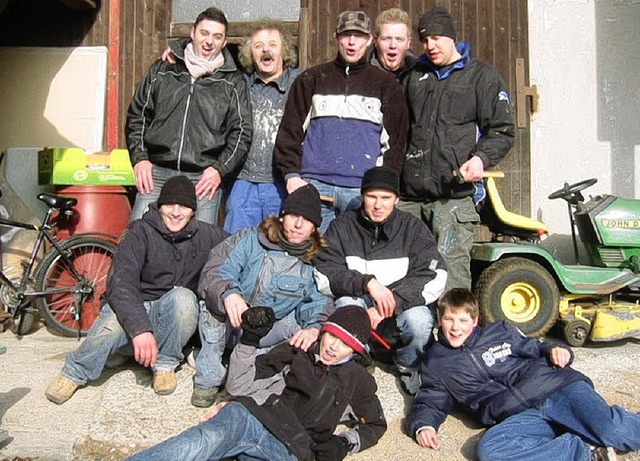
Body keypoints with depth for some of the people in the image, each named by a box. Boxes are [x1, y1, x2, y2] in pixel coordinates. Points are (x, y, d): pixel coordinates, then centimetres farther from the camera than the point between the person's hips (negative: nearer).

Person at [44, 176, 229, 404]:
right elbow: (120, 283, -25)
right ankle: (75, 373, -4)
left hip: (174, 316, 2)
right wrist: (140, 329, -41)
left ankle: (165, 364, -9)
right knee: (112, 324, -34)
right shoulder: (140, 233, -13)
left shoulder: (205, 235, -2)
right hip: (133, 308, -2)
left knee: (183, 297, -31)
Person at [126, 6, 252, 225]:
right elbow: (137, 115, 16)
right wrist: (139, 157, 3)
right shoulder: (162, 70, 14)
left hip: (204, 179, -1)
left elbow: (241, 131, 6)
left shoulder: (233, 82, 10)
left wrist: (220, 169, -6)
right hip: (156, 174, 1)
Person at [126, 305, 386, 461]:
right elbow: (240, 382, 19)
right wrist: (249, 339, 5)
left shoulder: (356, 379, 23)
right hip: (248, 415, 1)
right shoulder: (295, 352, 22)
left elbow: (375, 425, 29)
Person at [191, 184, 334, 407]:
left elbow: (321, 304, -3)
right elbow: (215, 270, -14)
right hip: (227, 324, -1)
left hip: (269, 334, 1)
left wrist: (314, 327, -27)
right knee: (216, 299, -30)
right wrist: (228, 293, -37)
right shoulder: (251, 239, -1)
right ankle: (208, 378, -19)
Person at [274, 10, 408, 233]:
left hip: (363, 191, 0)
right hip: (314, 185, 1)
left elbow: (394, 140, 8)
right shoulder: (312, 79, 13)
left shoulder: (386, 85, 12)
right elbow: (290, 131, 10)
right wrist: (291, 175, -2)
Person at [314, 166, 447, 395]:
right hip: (358, 303, 0)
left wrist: (388, 304, -27)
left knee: (419, 319, -32)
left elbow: (434, 279, -16)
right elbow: (324, 275, -13)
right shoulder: (342, 227, -3)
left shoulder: (413, 228, -5)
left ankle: (408, 366, 4)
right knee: (346, 305, -32)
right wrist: (366, 283, -30)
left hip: (401, 308, 0)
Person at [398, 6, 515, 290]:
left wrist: (481, 157, -14)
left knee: (452, 272, -7)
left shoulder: (482, 76, 8)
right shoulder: (414, 76, 22)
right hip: (408, 195, 5)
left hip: (453, 195, -4)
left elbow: (502, 130, 5)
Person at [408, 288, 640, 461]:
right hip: (521, 416, 1)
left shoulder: (499, 331, 20)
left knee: (620, 433, -27)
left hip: (557, 387, 0)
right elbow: (429, 402, 19)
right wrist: (422, 426, -3)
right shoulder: (435, 361, 20)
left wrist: (555, 350, 0)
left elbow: (535, 349, 23)